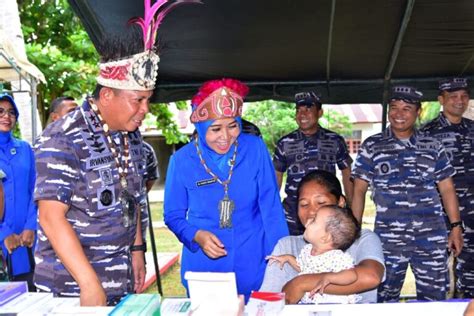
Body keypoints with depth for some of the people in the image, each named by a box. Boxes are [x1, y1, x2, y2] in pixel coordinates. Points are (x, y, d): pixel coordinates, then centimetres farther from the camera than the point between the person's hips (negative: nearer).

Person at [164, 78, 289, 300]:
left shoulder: (255, 149, -8)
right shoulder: (182, 160, -9)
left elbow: (271, 207, -5)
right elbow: (173, 215, 0)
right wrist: (197, 235, -18)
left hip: (253, 266, 1)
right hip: (203, 268, 0)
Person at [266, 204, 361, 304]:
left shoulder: (337, 257, -17)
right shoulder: (307, 250, 8)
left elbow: (352, 275, -29)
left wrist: (329, 277, -37)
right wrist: (289, 258, 16)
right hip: (306, 302, 5)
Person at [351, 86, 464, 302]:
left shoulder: (433, 147, 9)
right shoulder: (372, 146, 3)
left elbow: (447, 188, 11)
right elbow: (359, 191, 3)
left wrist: (456, 227, 4)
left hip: (432, 237, 2)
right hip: (389, 238, -1)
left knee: (434, 299, 8)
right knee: (385, 299, 7)